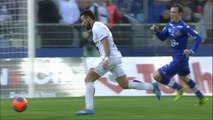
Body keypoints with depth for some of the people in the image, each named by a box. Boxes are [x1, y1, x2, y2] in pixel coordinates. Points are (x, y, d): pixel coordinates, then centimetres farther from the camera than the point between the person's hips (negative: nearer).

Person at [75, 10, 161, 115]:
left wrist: (106, 58, -29)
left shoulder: (97, 27, -8)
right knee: (125, 84, 12)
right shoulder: (98, 26, 23)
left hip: (110, 57, -10)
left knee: (88, 79, -6)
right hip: (115, 58, 10)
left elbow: (105, 42, -20)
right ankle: (152, 86, 11)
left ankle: (89, 108, -11)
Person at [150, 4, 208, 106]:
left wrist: (191, 51, -30)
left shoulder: (183, 27, -23)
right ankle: (202, 98, 44)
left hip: (179, 59, -10)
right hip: (177, 57, 10)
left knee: (156, 75, -10)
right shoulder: (170, 25, 2)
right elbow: (162, 37, 8)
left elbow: (198, 38, -20)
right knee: (185, 78, 30)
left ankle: (179, 88, 7)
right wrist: (156, 31, -11)